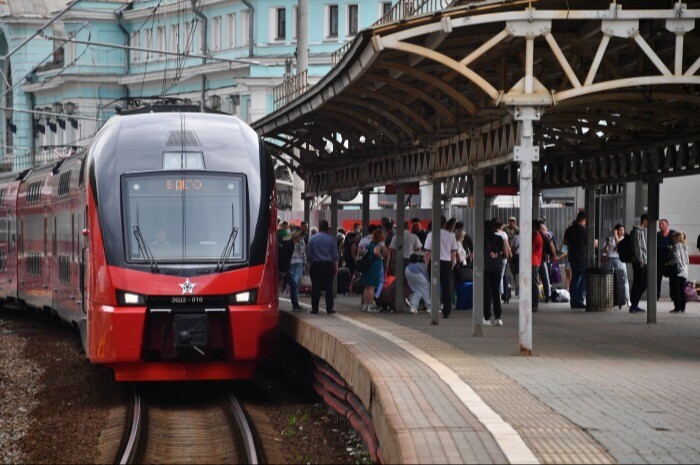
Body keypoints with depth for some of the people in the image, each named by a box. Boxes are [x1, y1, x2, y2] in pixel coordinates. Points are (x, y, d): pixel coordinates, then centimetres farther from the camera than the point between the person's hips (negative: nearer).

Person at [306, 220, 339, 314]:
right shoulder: (331, 239, -1)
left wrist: (311, 262, 14)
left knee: (316, 287, 3)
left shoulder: (312, 238, 0)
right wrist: (336, 267, 7)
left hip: (316, 265, 0)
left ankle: (315, 308, 2)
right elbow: (335, 255, 1)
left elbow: (309, 254, 3)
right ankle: (329, 309, 3)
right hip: (328, 265, 0)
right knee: (328, 287, 3)